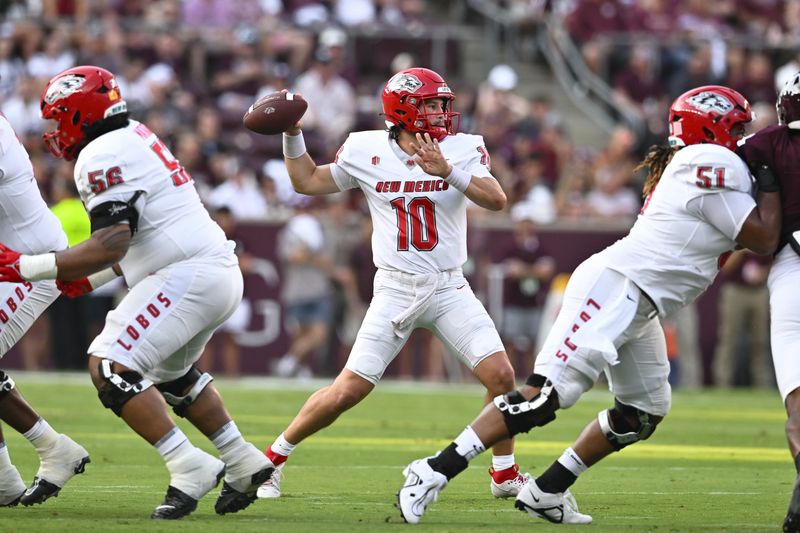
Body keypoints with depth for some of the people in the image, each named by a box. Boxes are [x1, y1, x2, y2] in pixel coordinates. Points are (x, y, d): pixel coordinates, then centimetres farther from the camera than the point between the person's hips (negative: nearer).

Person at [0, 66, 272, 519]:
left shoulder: (103, 157, -13)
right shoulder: (134, 138, 18)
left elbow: (112, 244, -24)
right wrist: (89, 278, 24)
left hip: (189, 277, -11)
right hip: (222, 273, 11)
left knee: (111, 369, -14)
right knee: (170, 372, 30)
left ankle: (190, 468, -16)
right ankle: (244, 464, 32)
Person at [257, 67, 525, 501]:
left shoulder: (462, 149, -2)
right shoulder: (367, 151, 0)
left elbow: (496, 200, -18)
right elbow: (307, 182, 14)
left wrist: (447, 171, -30)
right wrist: (292, 134, 2)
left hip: (450, 289, 1)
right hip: (395, 290, -1)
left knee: (501, 375, -12)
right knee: (347, 391, -5)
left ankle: (505, 474, 8)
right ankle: (274, 457, 13)